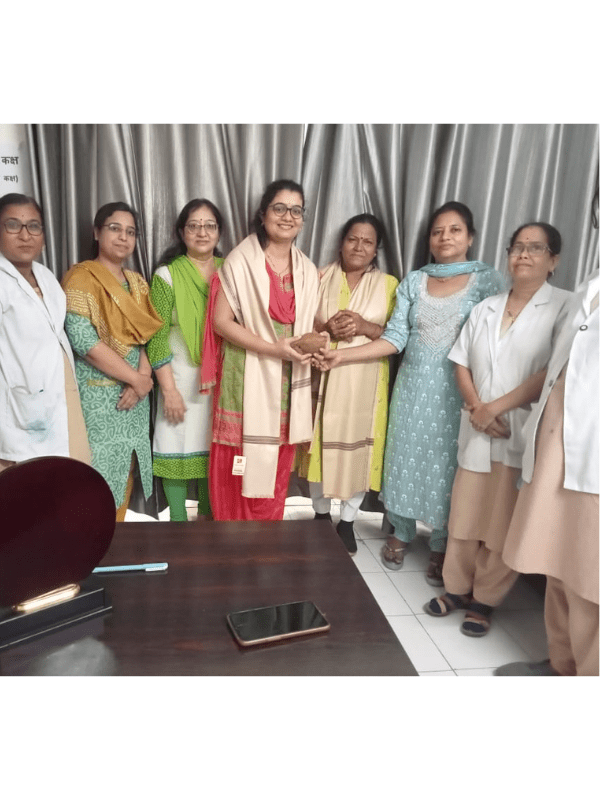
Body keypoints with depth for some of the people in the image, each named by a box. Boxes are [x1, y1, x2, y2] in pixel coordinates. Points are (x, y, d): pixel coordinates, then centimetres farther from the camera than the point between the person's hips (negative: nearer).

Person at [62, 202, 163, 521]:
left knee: (124, 475, 12)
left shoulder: (137, 283, 13)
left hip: (133, 395, 6)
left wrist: (143, 377, -11)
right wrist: (135, 378, -14)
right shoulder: (80, 278, -8)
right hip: (97, 396, -6)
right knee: (98, 477, -2)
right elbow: (84, 341, -18)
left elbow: (148, 335, 8)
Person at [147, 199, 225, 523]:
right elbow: (157, 336, -8)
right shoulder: (167, 275, -5)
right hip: (182, 376, -3)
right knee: (178, 447, 2)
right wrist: (169, 389, -13)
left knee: (214, 447, 13)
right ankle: (178, 521, 19)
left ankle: (207, 511, 32)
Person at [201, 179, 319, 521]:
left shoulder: (308, 270, 11)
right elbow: (221, 321, -10)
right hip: (248, 380, -5)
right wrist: (273, 349, -18)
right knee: (241, 469, 0)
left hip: (289, 385, 5)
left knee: (277, 468, 11)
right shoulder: (241, 261, -6)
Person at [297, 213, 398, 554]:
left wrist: (365, 327, -18)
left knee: (360, 447, 4)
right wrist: (327, 327, -16)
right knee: (321, 444, 6)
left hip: (366, 380, 0)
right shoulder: (321, 278, 7)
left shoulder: (389, 284, 5)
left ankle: (348, 520, 22)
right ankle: (321, 514, 27)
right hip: (323, 376, 1)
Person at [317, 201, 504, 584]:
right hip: (413, 386, 3)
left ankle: (441, 548, 24)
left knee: (447, 465, 6)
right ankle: (401, 535, 31)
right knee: (405, 457, 10)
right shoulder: (414, 281, 6)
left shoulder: (488, 280, -3)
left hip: (457, 392, -3)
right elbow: (395, 337, 0)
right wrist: (344, 354, -10)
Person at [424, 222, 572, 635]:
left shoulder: (565, 306, -4)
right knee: (465, 515, 11)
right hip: (477, 429, 4)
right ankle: (457, 588, 29)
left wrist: (497, 407, -14)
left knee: (505, 524, 5)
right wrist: (476, 408, -6)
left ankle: (485, 600, 22)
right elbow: (462, 364, 10)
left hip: (526, 432, -4)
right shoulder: (485, 308, 12)